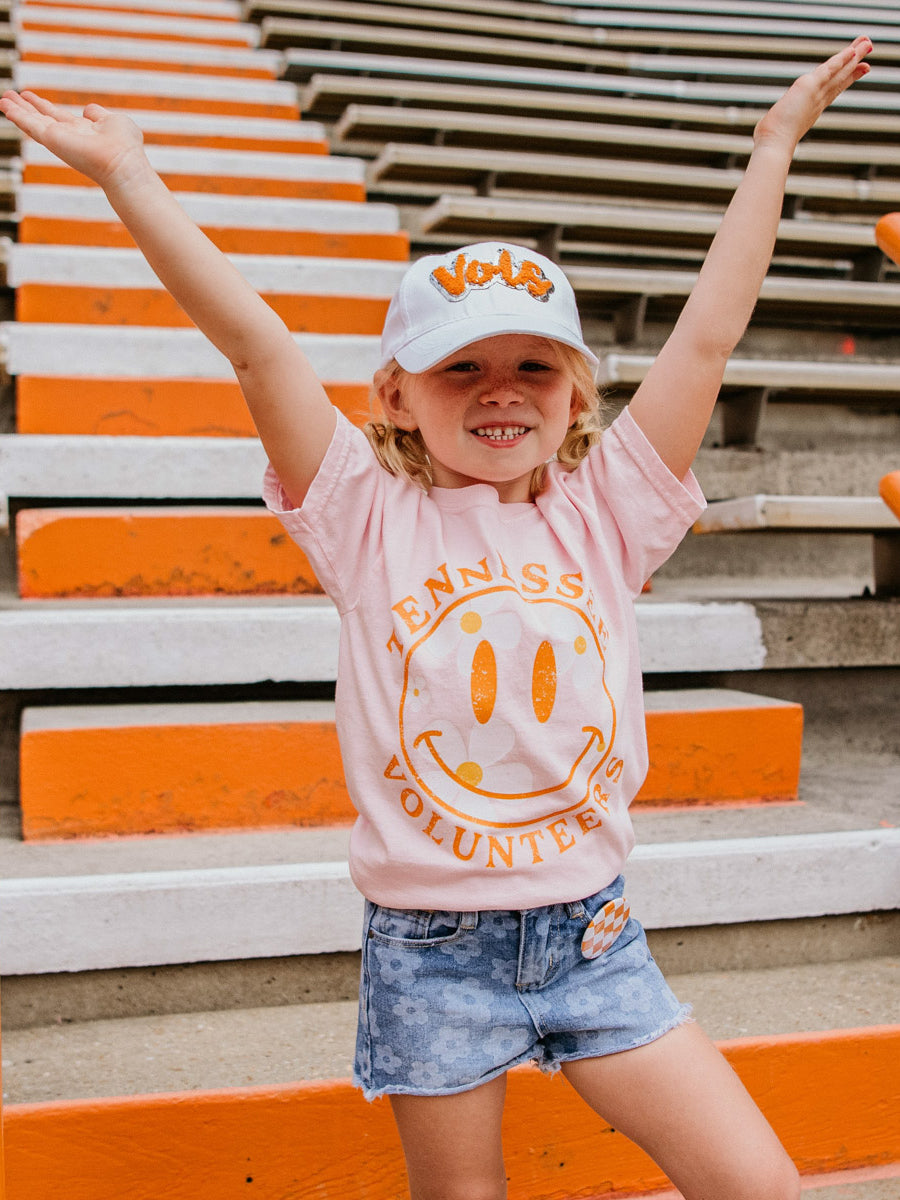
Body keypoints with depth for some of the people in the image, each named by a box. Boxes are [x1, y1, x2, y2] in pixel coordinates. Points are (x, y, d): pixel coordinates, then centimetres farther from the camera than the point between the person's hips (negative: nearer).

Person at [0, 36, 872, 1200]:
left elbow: (707, 337, -2)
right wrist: (128, 179, -14)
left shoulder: (602, 514, -1)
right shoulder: (370, 519, -7)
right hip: (430, 953, -2)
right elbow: (254, 341, -12)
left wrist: (775, 140, 2)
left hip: (592, 937, 2)